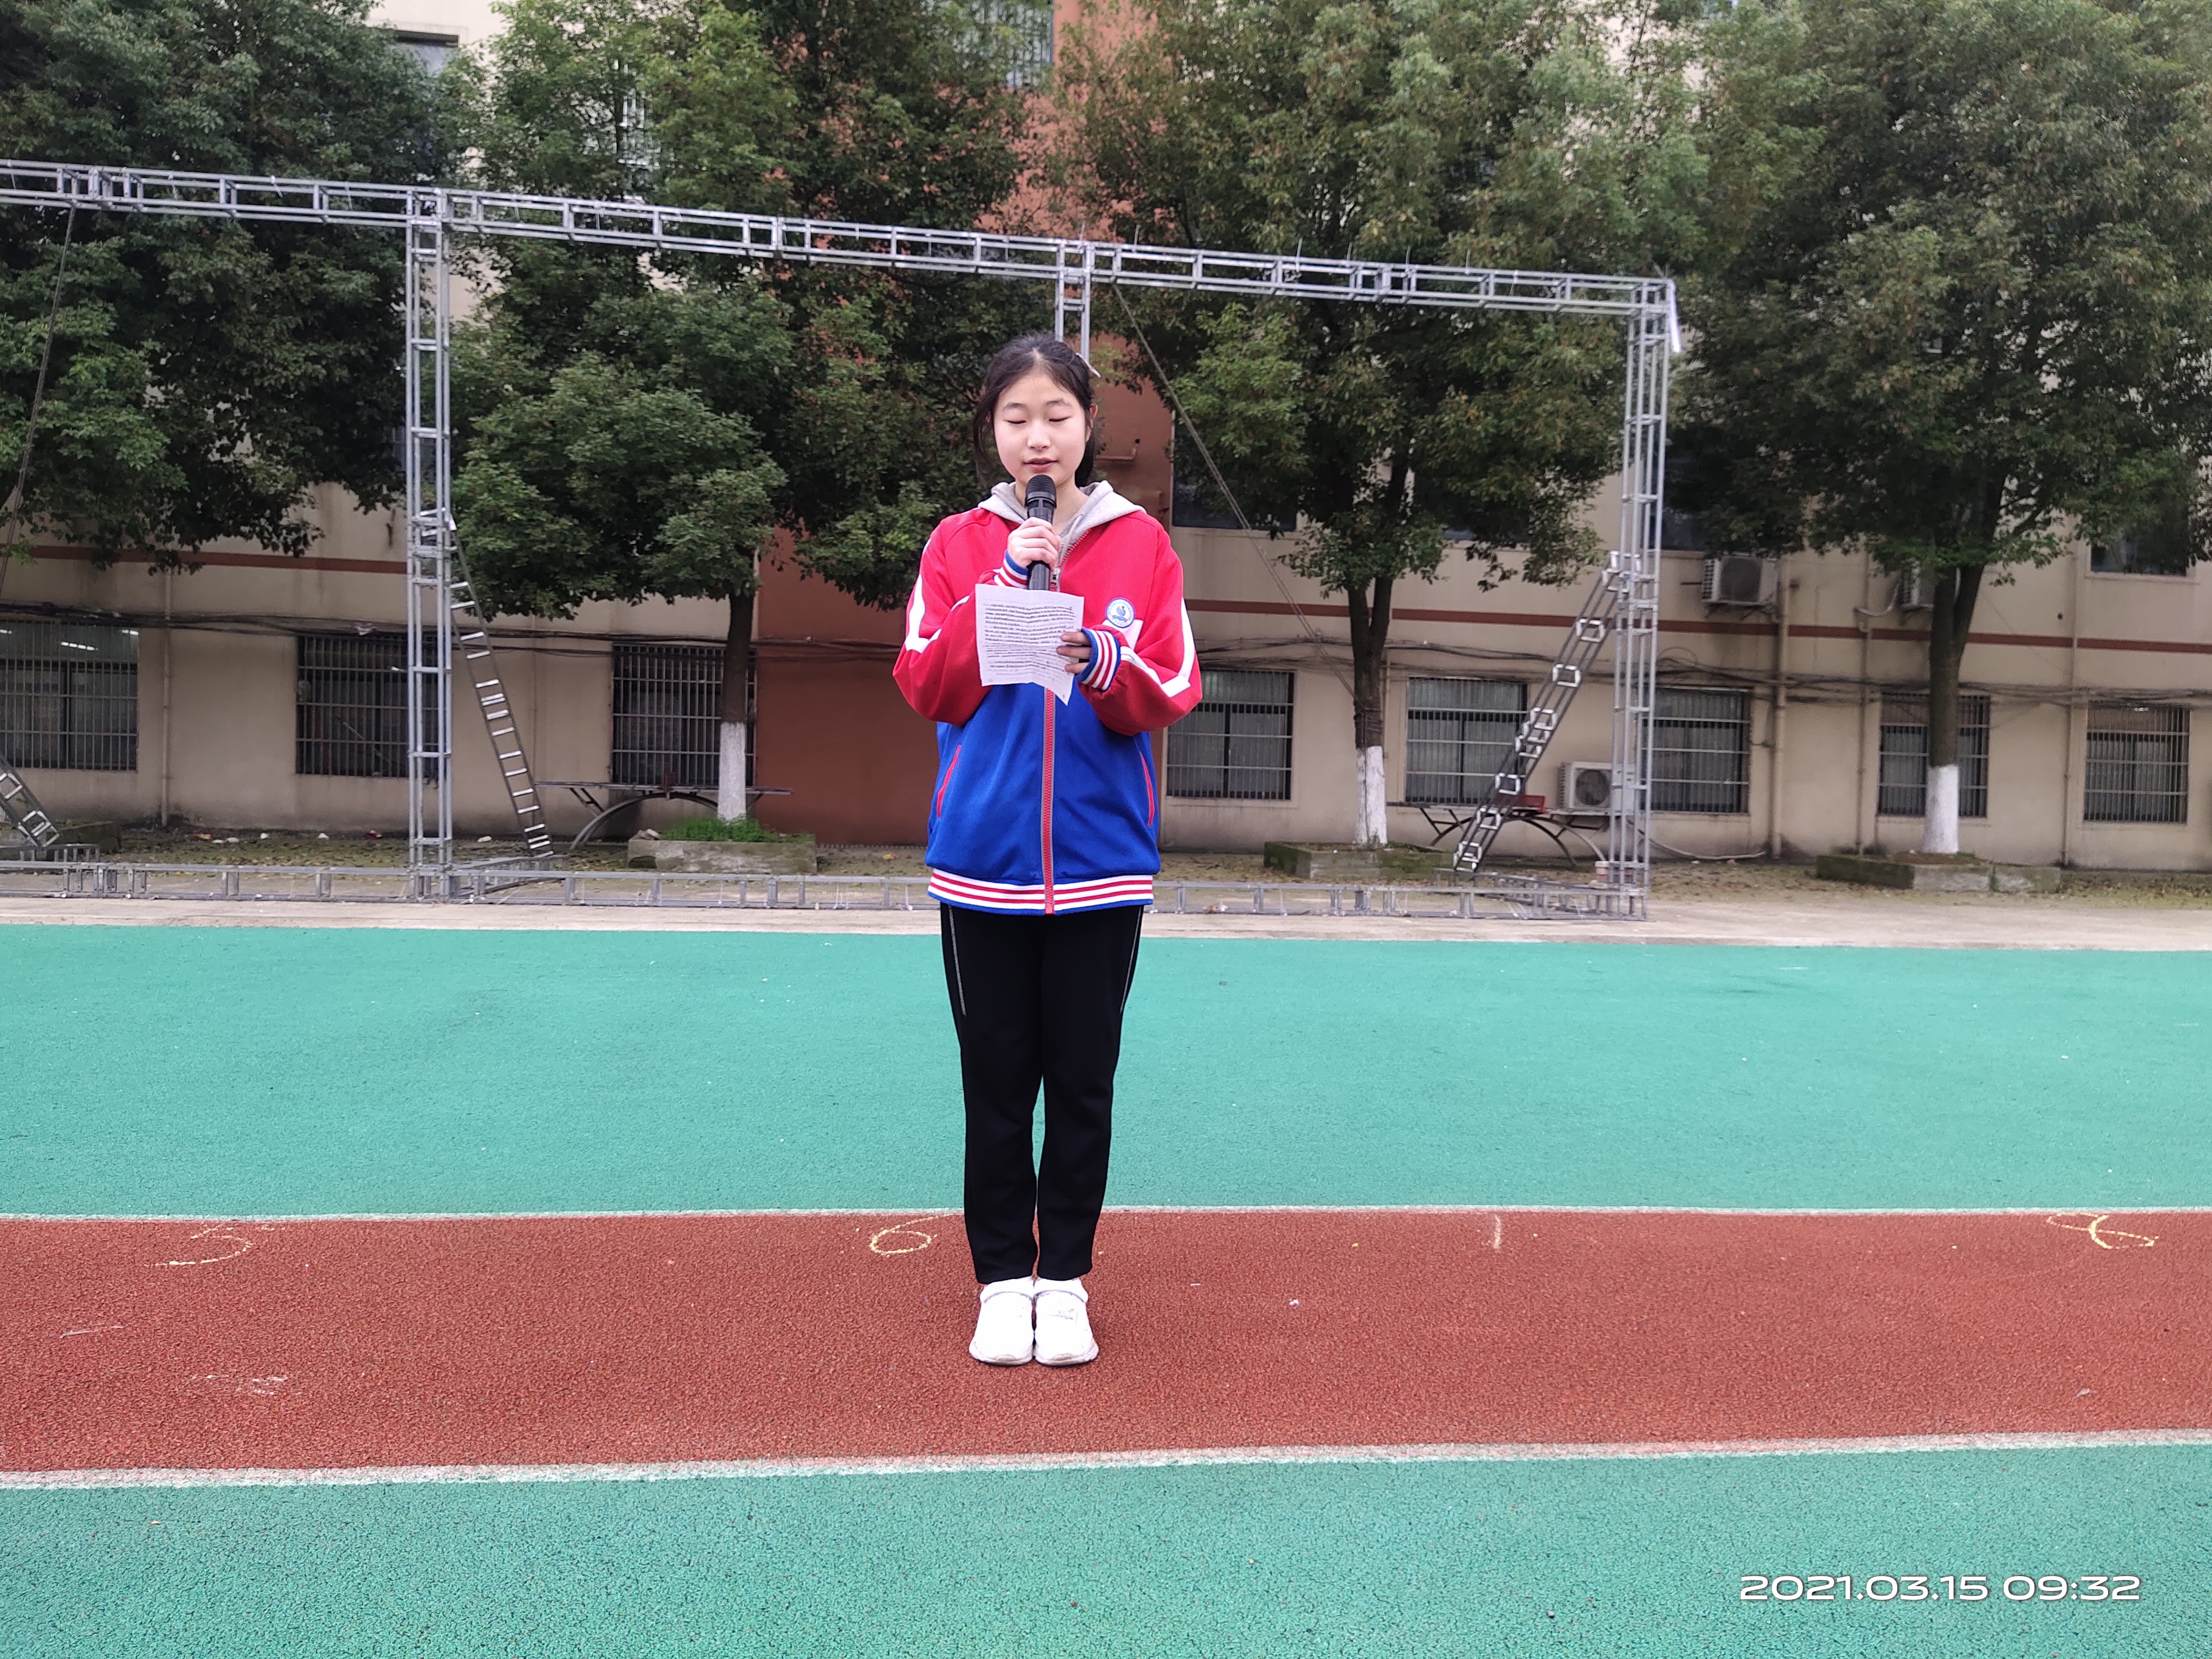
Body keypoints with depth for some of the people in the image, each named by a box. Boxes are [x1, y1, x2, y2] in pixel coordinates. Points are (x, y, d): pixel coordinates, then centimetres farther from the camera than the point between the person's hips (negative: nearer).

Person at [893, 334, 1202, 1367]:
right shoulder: (959, 544, 6)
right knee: (996, 1079, 8)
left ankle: (1065, 1280, 23)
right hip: (983, 859, 0)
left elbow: (1174, 694, 0)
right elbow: (925, 687, -4)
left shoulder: (1141, 544, 5)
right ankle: (1002, 1280, 23)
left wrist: (1103, 664, -20)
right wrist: (1006, 584, -13)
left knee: (1083, 1079, 7)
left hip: (1101, 860, 0)